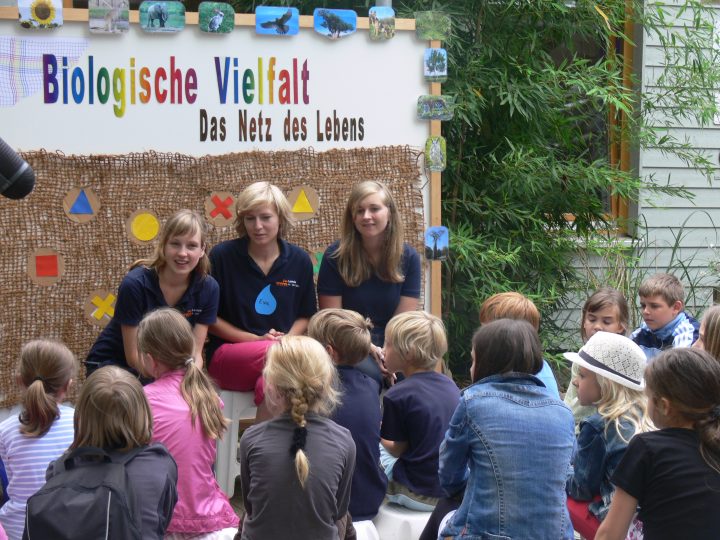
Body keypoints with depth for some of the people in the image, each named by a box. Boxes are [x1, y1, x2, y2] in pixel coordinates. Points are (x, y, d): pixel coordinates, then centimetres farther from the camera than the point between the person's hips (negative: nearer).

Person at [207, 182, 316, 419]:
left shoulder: (299, 260, 8)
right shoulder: (222, 256, 0)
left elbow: (305, 316, 18)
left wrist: (287, 339, -5)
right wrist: (257, 339, -8)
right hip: (227, 353, -1)